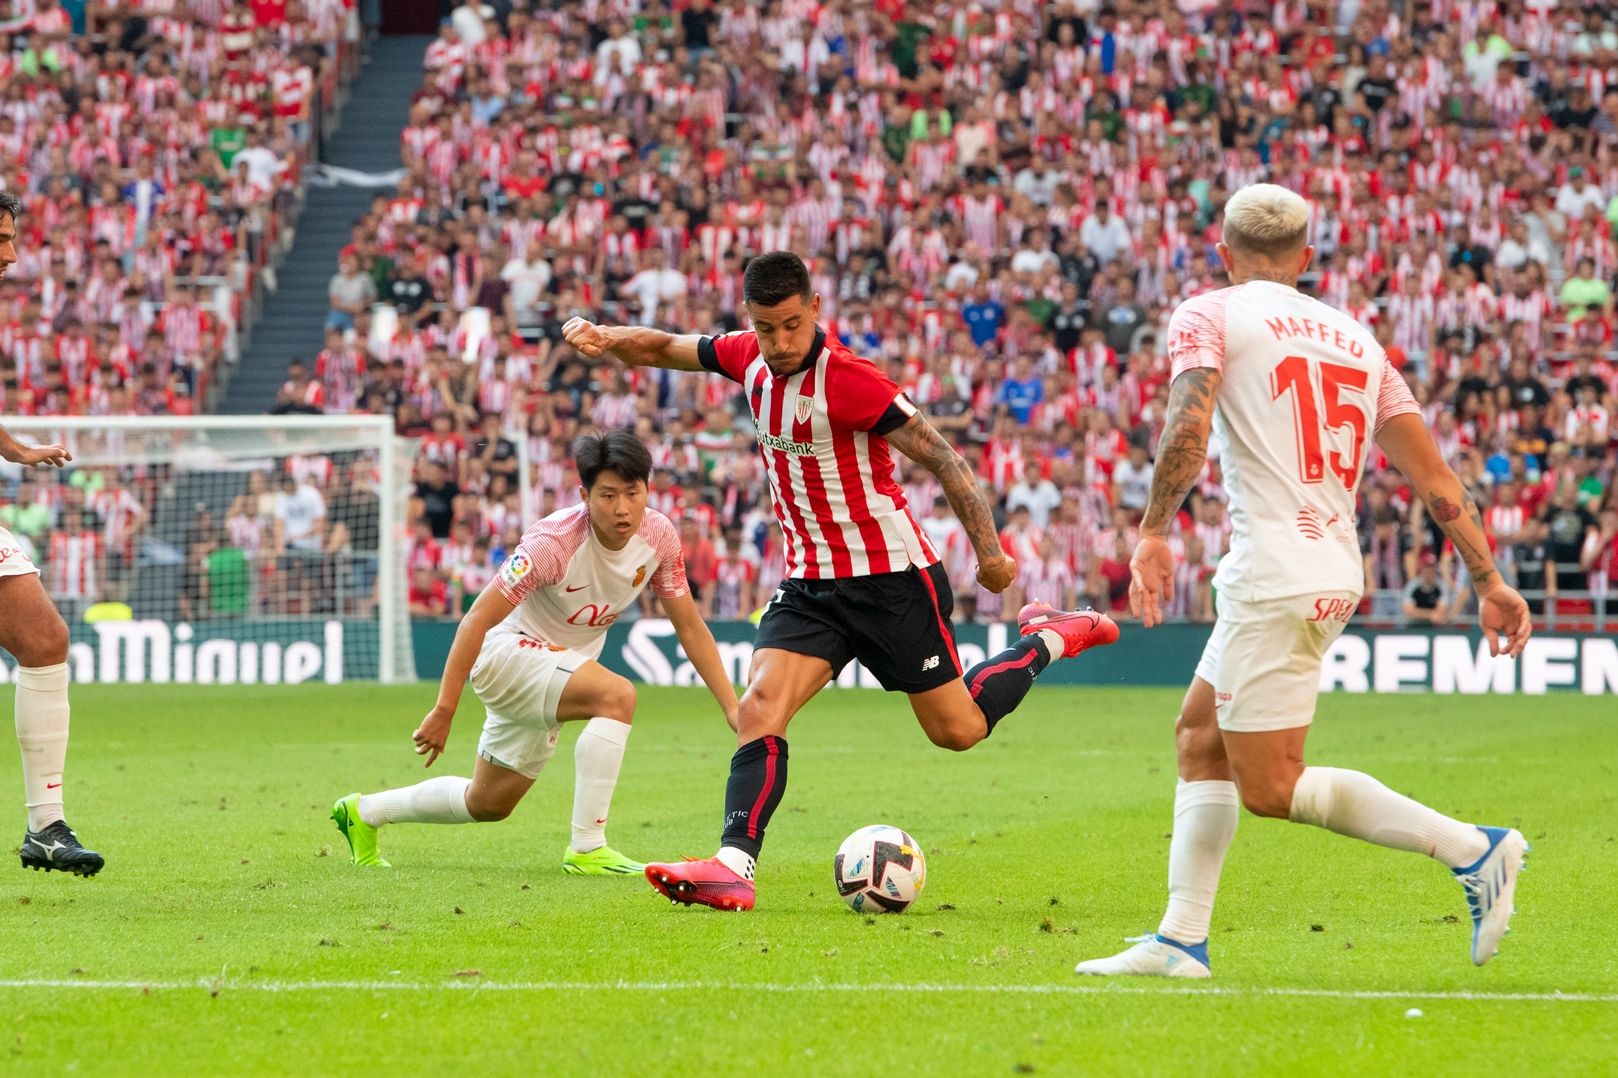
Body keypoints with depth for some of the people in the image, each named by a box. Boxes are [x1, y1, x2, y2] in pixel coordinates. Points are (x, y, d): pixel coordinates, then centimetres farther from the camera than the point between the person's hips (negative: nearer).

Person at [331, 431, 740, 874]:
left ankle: (364, 812, 40)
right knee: (617, 695, -33)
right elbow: (477, 620, -25)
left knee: (488, 804, 19)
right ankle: (587, 849, -29)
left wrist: (731, 706, -6)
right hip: (507, 651, -7)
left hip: (560, 664, 7)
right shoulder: (553, 542, -29)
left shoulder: (658, 536, -11)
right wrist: (443, 711, -27)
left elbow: (690, 628, 0)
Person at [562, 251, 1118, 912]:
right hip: (810, 581, 5)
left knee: (958, 729, 8)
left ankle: (1048, 639, 32)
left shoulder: (849, 380, -21)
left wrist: (989, 550, -20)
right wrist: (602, 338, -7)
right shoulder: (750, 360, -1)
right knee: (759, 708, -16)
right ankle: (733, 867, -23)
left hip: (891, 578, -5)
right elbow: (663, 348, 14)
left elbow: (938, 456, -18)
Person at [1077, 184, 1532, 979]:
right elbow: (1434, 477, 14)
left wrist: (1153, 532, -11)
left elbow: (1188, 427, -17)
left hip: (1272, 577, -8)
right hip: (1336, 575, 8)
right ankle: (1181, 938, 14)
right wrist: (1487, 579, 16)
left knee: (1271, 788, -3)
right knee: (1200, 736, 19)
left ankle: (1470, 848, -12)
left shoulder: (1207, 316, 2)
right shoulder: (1354, 338, 18)